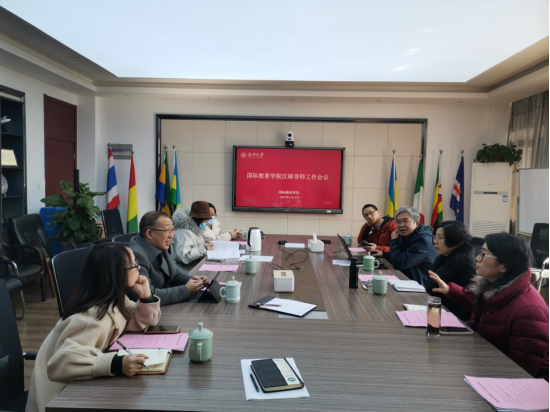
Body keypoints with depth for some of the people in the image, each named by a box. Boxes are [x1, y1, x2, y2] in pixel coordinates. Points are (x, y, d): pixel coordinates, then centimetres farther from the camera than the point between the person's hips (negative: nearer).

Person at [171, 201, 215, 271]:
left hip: (199, 264, 9)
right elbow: (182, 257, -27)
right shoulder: (184, 232, -19)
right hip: (189, 269, -9)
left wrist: (207, 244, 4)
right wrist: (203, 248, -24)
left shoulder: (196, 228, 9)